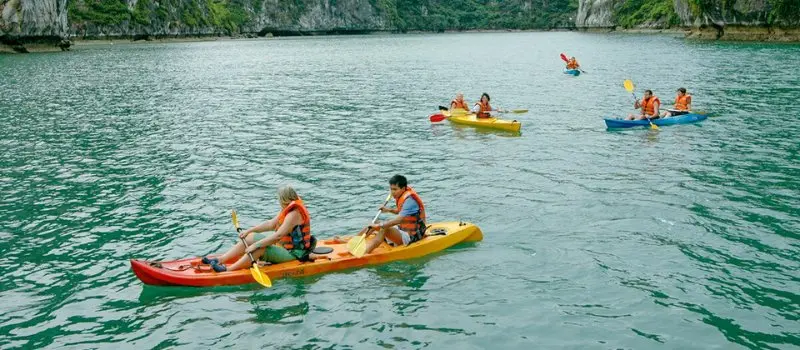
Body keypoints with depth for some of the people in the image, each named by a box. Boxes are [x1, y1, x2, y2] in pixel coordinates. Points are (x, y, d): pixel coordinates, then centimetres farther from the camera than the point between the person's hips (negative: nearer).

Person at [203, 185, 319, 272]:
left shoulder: (294, 214, -23)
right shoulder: (288, 209, 9)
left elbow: (278, 236, -30)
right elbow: (271, 224, 14)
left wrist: (256, 245, -29)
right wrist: (249, 230, 8)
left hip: (292, 253, -10)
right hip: (284, 245, 10)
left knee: (260, 248, -31)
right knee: (250, 237, 6)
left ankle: (228, 269, -29)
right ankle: (220, 260, 0)